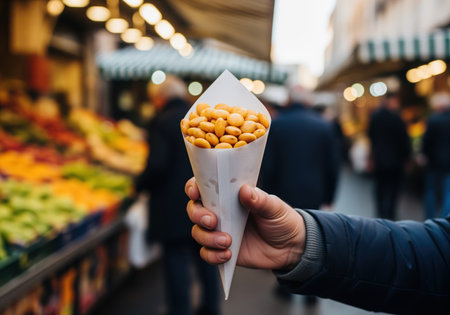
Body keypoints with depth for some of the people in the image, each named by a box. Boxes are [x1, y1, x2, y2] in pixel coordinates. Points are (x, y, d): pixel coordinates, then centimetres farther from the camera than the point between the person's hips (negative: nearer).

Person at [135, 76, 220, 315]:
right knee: (205, 258, 19)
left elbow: (157, 166, -19)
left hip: (173, 209, -6)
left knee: (176, 262, 3)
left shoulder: (162, 122, -12)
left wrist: (139, 186, -3)